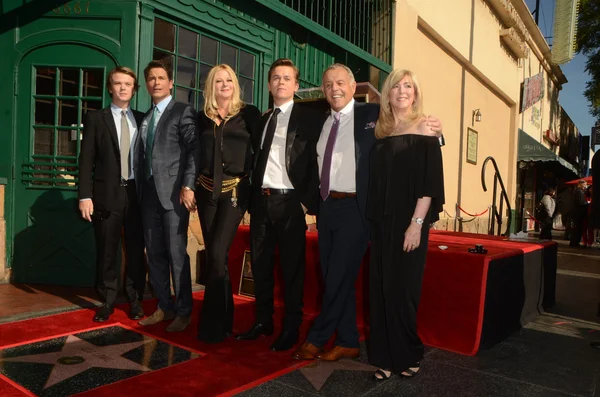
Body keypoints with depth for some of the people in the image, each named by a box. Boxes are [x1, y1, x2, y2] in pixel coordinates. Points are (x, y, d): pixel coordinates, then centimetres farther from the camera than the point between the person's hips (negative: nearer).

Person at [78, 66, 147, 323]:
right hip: (107, 194, -1)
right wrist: (85, 196, -8)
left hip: (137, 193, 1)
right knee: (107, 252, 5)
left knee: (136, 250, 6)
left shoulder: (142, 119, 11)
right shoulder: (95, 119, 5)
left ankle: (135, 300, 19)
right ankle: (107, 301, 20)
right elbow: (86, 160, 0)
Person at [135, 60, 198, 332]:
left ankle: (183, 312, 9)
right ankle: (164, 307, 21)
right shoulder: (145, 118, 20)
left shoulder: (183, 112, 0)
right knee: (154, 254, 9)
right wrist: (139, 190, 10)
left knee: (176, 254, -4)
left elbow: (194, 150, -11)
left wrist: (188, 186, -20)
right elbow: (140, 157, 17)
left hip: (173, 192, -7)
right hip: (149, 194, 7)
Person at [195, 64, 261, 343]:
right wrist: (192, 184, 8)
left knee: (217, 254, -13)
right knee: (214, 256, 8)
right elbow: (197, 153, 16)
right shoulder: (203, 117, 12)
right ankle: (224, 318, 23)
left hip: (235, 191, -4)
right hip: (207, 191, 4)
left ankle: (212, 323, 0)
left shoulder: (249, 114, 2)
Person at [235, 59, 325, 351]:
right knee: (260, 265, 12)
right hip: (261, 200, 6)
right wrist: (251, 197, 8)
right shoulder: (260, 120, 16)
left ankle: (291, 329, 16)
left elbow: (317, 163, -7)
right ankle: (263, 322, 27)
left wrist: (308, 201, -13)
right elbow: (255, 160, 16)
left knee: (292, 268, 3)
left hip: (290, 201, -5)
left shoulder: (310, 119, -1)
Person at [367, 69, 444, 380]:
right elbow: (375, 180, 13)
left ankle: (408, 355, 21)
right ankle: (385, 356, 19)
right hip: (381, 222, 5)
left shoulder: (423, 129, -2)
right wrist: (372, 219, 5)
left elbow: (431, 181, -9)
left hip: (409, 222, -5)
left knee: (402, 289, 1)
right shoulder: (381, 132, 12)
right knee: (380, 289, 6)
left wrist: (417, 224, -17)